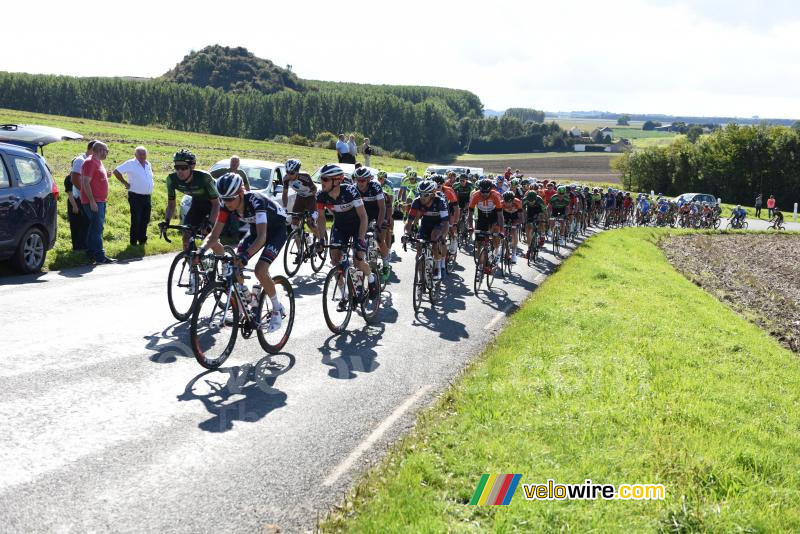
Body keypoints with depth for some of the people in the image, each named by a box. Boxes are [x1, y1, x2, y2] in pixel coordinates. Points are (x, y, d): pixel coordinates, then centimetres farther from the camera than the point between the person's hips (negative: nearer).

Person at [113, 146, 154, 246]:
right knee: (136, 220, -3)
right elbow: (116, 171, -9)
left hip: (147, 196, 6)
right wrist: (125, 183, -7)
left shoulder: (148, 164, 12)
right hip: (136, 196, -6)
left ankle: (142, 239, 23)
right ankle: (134, 241, 6)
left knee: (145, 220, 10)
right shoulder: (131, 164, -7)